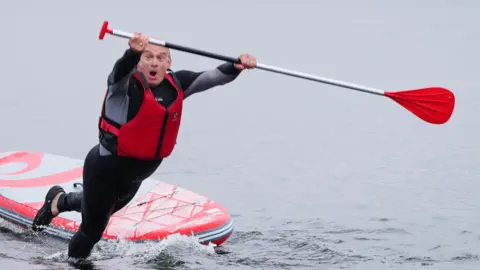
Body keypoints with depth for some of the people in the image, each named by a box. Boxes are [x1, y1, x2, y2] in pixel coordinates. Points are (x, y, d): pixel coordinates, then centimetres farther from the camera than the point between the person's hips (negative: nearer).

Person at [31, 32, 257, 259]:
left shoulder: (176, 85, -5)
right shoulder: (126, 82, -23)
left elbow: (213, 77, -12)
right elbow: (122, 69, -47)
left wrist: (236, 66, -33)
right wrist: (133, 52, -70)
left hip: (135, 175, 7)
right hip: (105, 169, -7)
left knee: (103, 209, 34)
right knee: (92, 232, 7)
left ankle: (59, 201, 62)